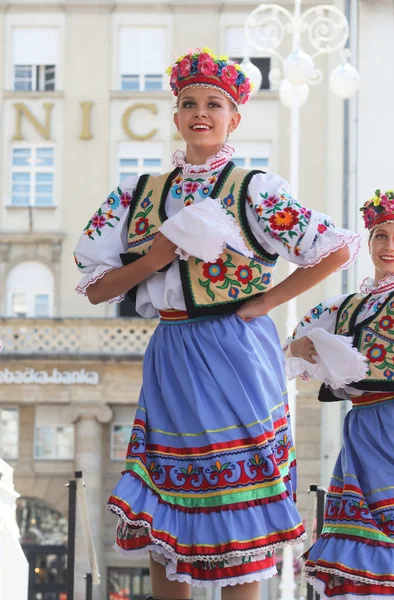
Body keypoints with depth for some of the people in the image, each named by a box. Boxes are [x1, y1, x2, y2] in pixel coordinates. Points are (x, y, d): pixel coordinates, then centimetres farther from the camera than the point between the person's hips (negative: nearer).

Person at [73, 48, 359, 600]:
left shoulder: (253, 190, -3)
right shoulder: (142, 194, 10)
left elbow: (339, 248, -9)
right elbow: (96, 288, 7)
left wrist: (266, 301, -9)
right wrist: (156, 258, -10)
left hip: (235, 359, -4)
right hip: (170, 359, 5)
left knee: (239, 518, -3)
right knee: (161, 518, 8)